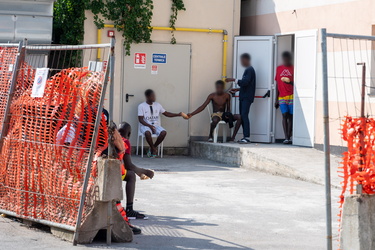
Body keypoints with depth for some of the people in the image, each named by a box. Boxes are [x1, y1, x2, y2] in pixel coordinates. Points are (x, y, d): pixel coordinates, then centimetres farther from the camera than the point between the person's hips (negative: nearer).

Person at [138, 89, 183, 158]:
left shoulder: (158, 105, 11)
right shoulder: (141, 106, -1)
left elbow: (166, 113, 11)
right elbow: (140, 119, -6)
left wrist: (178, 114, -1)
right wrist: (149, 126, -20)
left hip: (156, 125, 4)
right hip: (145, 126, -3)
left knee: (163, 132, -29)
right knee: (147, 133, -39)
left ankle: (153, 147, -7)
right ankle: (154, 149, -14)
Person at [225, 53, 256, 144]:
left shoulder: (250, 70, -10)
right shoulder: (248, 70, 20)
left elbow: (245, 82, -22)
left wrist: (233, 80, -20)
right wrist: (237, 89, 21)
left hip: (247, 97, -10)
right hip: (244, 97, 10)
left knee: (244, 115, -15)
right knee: (242, 116, 6)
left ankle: (247, 137, -18)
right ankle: (245, 136, 7)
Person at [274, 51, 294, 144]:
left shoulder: (293, 69, 4)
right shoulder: (279, 69, 13)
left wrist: (290, 82, -16)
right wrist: (276, 99, 14)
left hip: (291, 97, -2)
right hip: (282, 97, 2)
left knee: (290, 116, 1)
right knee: (284, 115, -7)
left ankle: (289, 137, 9)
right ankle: (286, 138, -10)